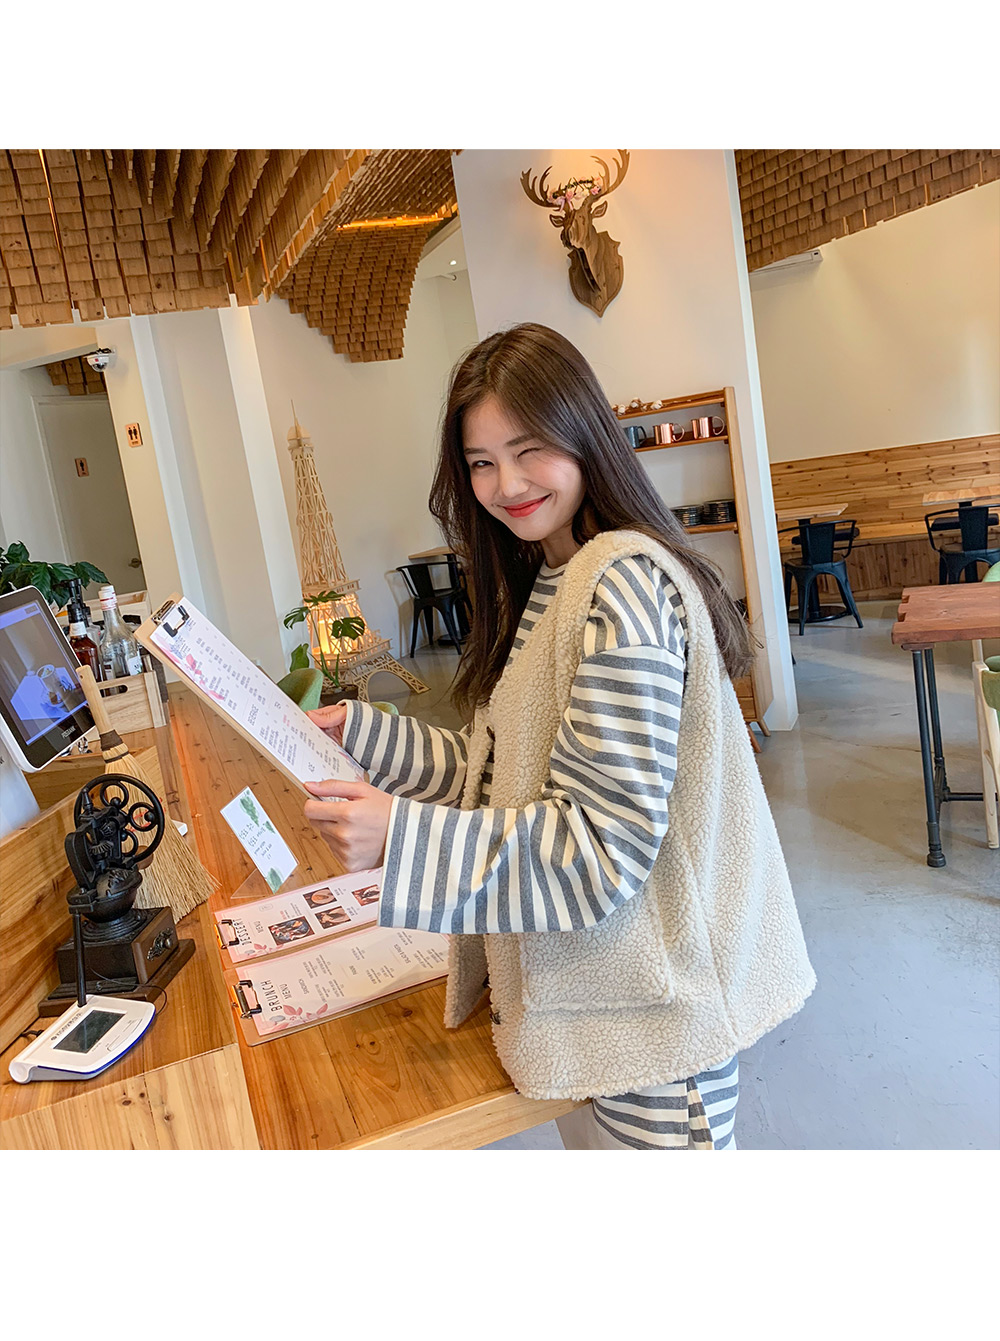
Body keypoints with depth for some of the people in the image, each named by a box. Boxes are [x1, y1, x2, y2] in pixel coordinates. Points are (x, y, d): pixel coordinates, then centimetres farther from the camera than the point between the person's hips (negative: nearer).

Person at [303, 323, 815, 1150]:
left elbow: (608, 842, -25)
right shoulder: (542, 583, 9)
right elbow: (505, 774, 8)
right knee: (593, 1142, 24)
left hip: (651, 1008, -9)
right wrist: (361, 733, 3)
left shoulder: (624, 583, -22)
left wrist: (402, 838, -30)